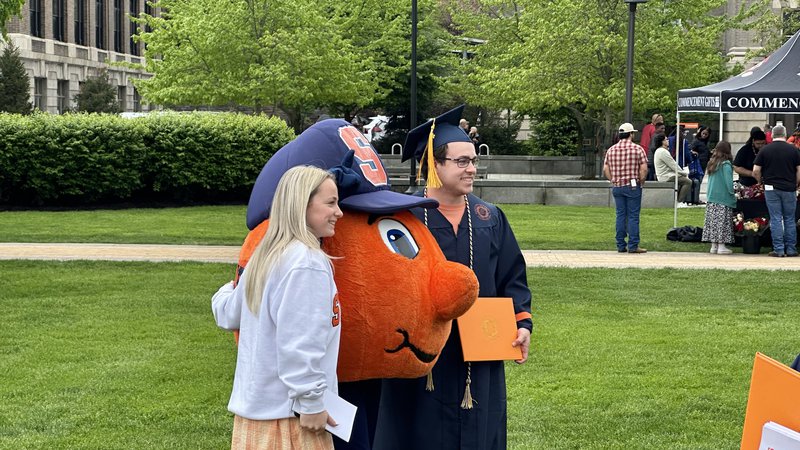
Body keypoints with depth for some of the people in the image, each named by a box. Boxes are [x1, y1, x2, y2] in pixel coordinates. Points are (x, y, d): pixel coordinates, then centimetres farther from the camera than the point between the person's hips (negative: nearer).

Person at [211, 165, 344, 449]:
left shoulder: (264, 256, 10)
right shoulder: (308, 263, -17)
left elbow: (229, 315, 23)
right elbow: (300, 343, -22)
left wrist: (224, 293, 44)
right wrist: (311, 403, -18)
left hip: (254, 404, 9)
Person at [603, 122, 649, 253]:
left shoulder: (611, 150, 6)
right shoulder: (638, 149, -6)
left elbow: (605, 169, 5)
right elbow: (643, 169, -11)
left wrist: (613, 181, 11)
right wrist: (641, 182, 1)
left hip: (617, 187, 4)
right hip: (633, 186, -4)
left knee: (620, 215, 9)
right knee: (633, 216, -1)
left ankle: (620, 245, 9)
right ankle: (633, 246, -1)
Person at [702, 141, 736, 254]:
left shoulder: (712, 164, 8)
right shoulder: (726, 165, -12)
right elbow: (729, 183, -14)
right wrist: (732, 195, -3)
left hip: (711, 199, 6)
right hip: (723, 200, -6)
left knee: (713, 221, 8)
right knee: (722, 222, -3)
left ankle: (713, 245, 12)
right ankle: (721, 246, -3)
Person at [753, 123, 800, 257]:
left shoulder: (765, 150, -1)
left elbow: (755, 171, -3)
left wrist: (761, 182, 15)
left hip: (771, 188, -1)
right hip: (789, 188, 1)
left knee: (775, 219, 2)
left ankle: (778, 250, 0)